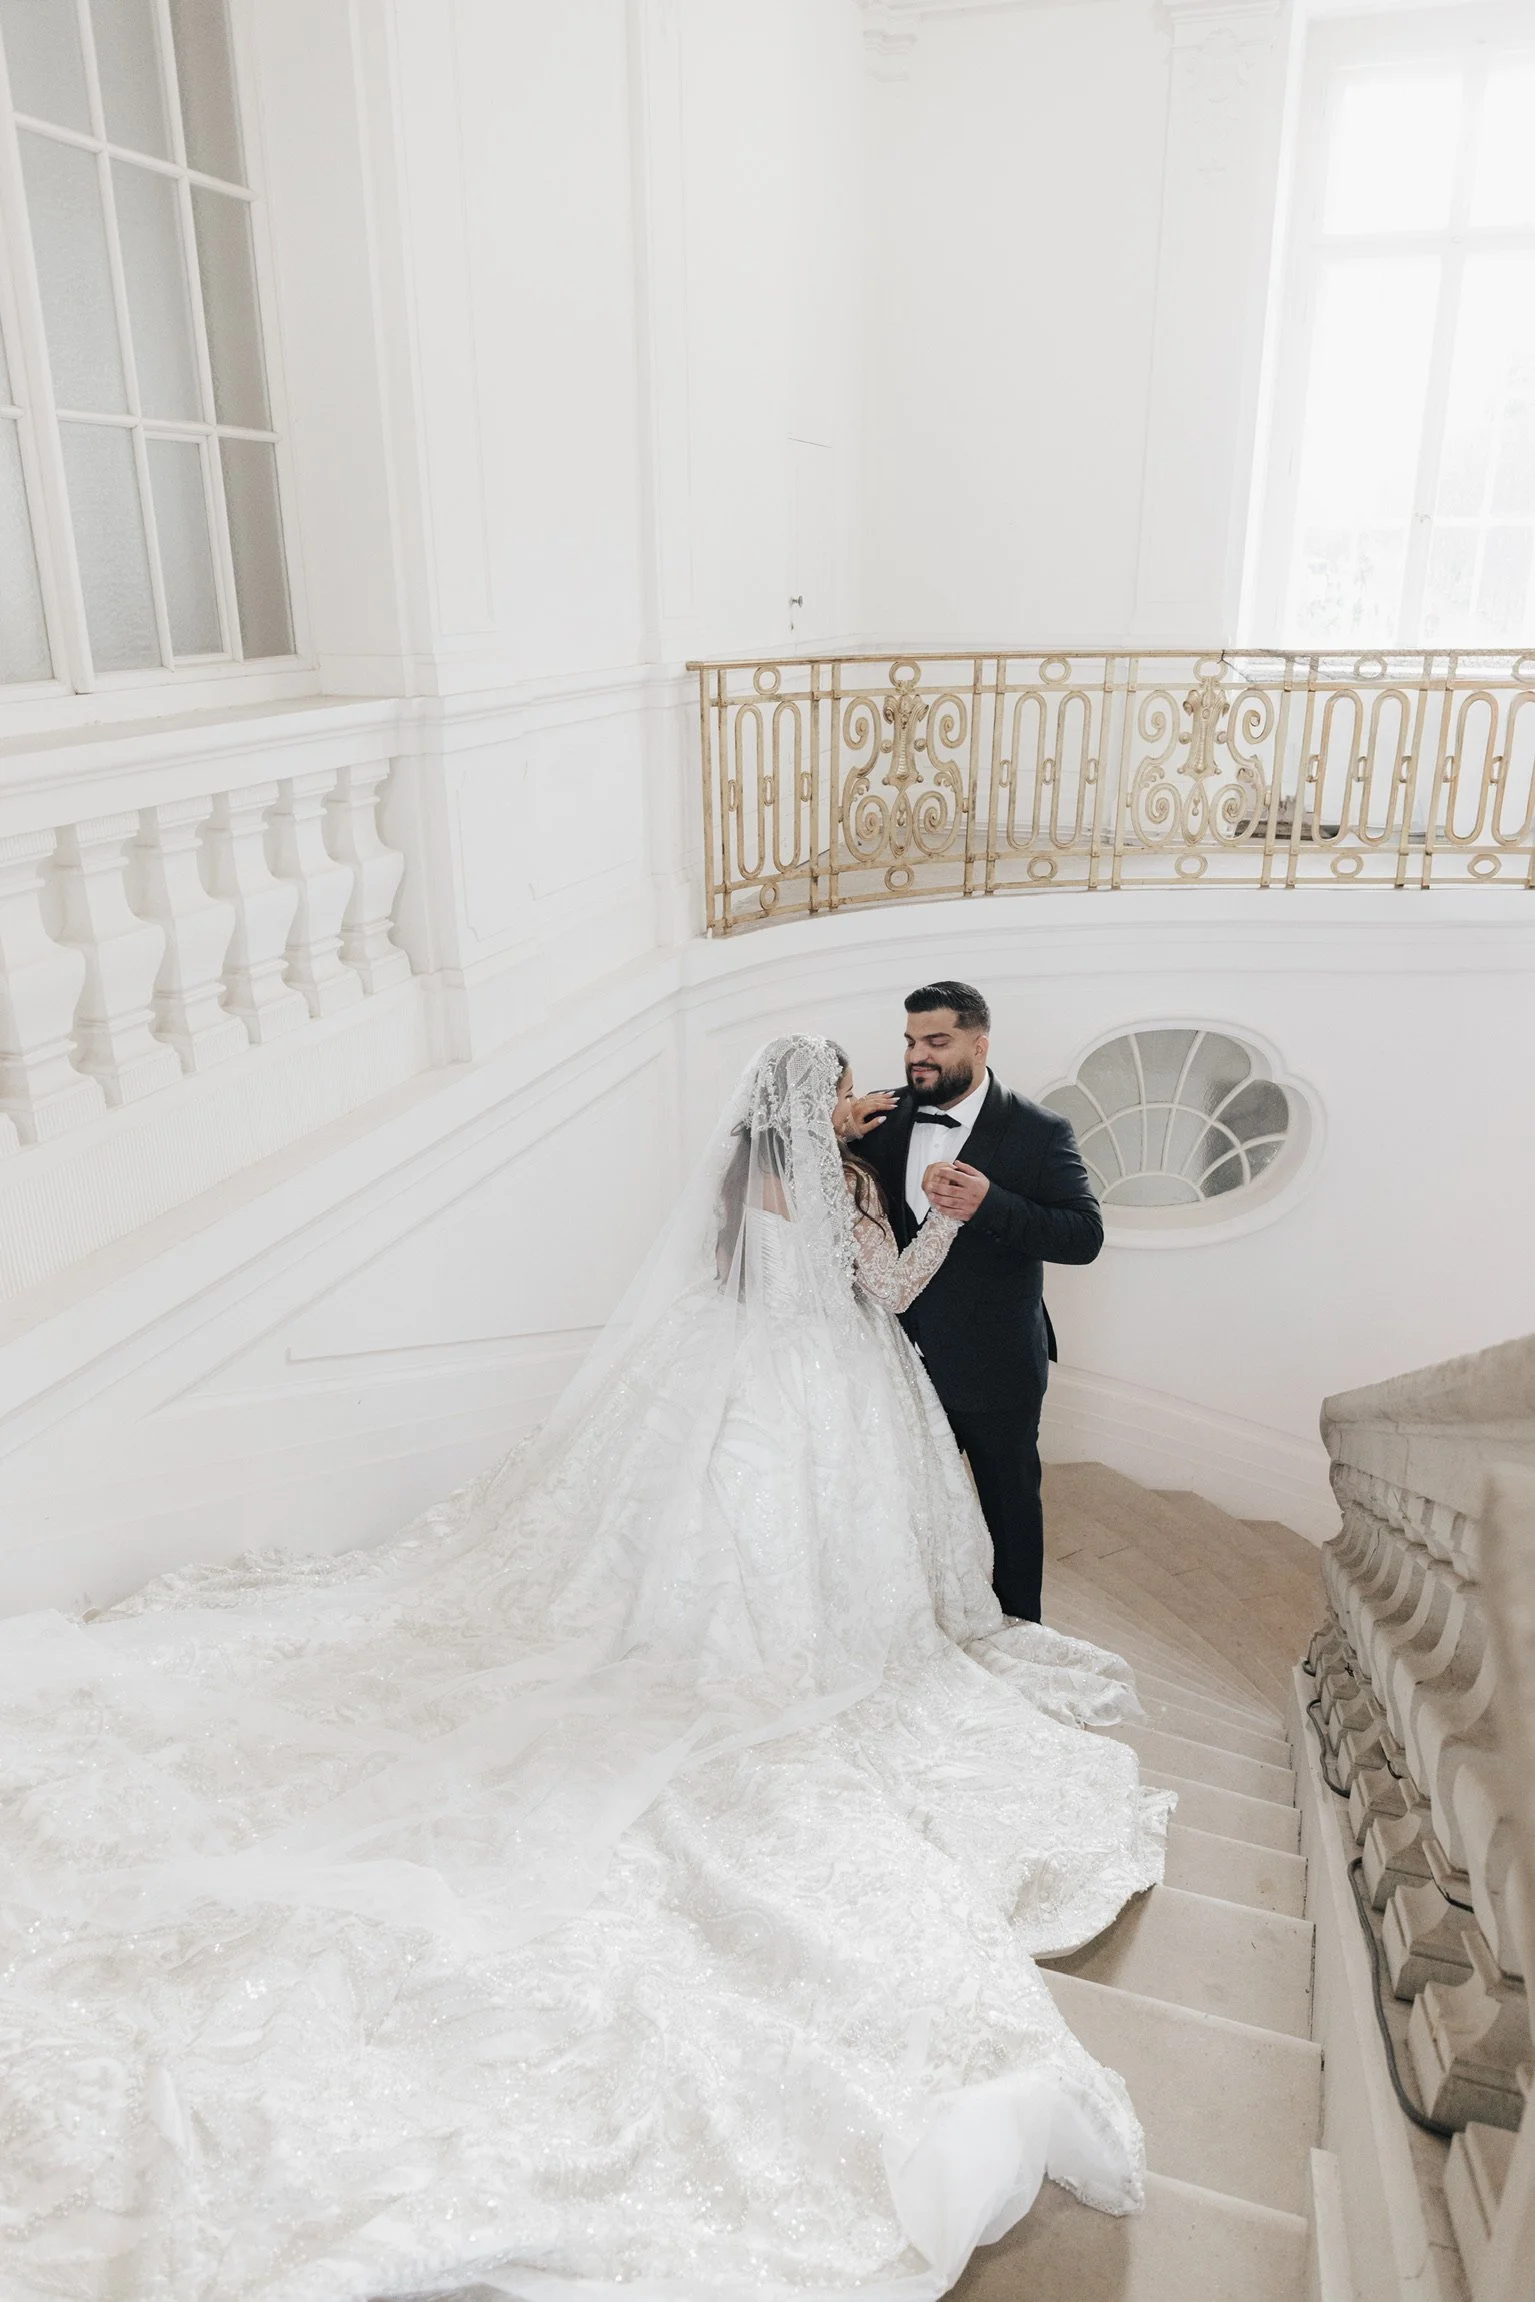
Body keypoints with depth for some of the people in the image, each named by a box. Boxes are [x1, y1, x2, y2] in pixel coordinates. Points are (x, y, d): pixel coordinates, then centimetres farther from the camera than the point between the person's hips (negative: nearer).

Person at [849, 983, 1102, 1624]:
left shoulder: (1039, 1131, -14)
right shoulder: (888, 1118, -2)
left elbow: (1085, 1235, -20)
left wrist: (990, 1205, -34)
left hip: (995, 1369, -4)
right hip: (907, 1357, 4)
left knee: (1010, 1505, 16)